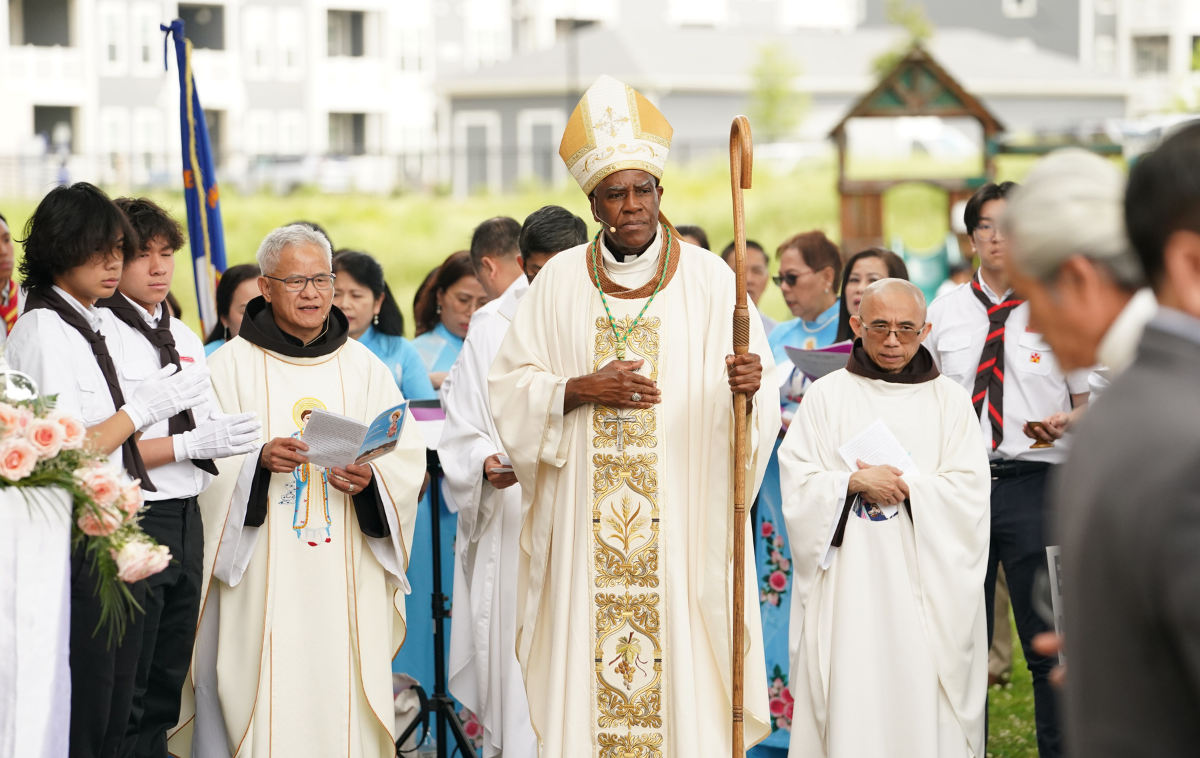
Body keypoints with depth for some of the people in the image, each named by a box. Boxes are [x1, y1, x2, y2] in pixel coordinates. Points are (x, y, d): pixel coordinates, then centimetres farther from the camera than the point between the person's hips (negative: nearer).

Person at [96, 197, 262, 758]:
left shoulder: (184, 338, 15)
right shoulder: (98, 334, -11)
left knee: (167, 685, 14)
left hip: (186, 519, 8)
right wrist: (193, 443, -18)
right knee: (123, 693, -3)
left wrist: (226, 438, -1)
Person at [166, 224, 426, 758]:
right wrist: (258, 459, -20)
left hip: (348, 572, 2)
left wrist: (371, 477, -14)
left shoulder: (363, 367, 11)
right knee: (274, 692, -6)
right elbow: (205, 461, -2)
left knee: (343, 697, -1)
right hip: (266, 576, -2)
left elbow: (408, 454, 6)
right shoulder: (232, 366, 4)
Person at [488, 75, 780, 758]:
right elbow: (510, 388, 6)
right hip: (583, 529, 1)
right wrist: (584, 388, -10)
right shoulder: (561, 281, 6)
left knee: (681, 667, -3)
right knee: (587, 675, 1)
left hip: (683, 516, -1)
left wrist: (748, 386, -25)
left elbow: (763, 396, -2)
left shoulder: (708, 279, 1)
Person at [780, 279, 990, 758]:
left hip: (923, 580, 0)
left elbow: (969, 489, 1)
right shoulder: (826, 395, 8)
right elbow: (797, 482, 1)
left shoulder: (950, 400, 9)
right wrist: (855, 482, -15)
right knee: (851, 696, -6)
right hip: (848, 581, 0)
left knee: (920, 693, -5)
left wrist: (904, 485, -11)